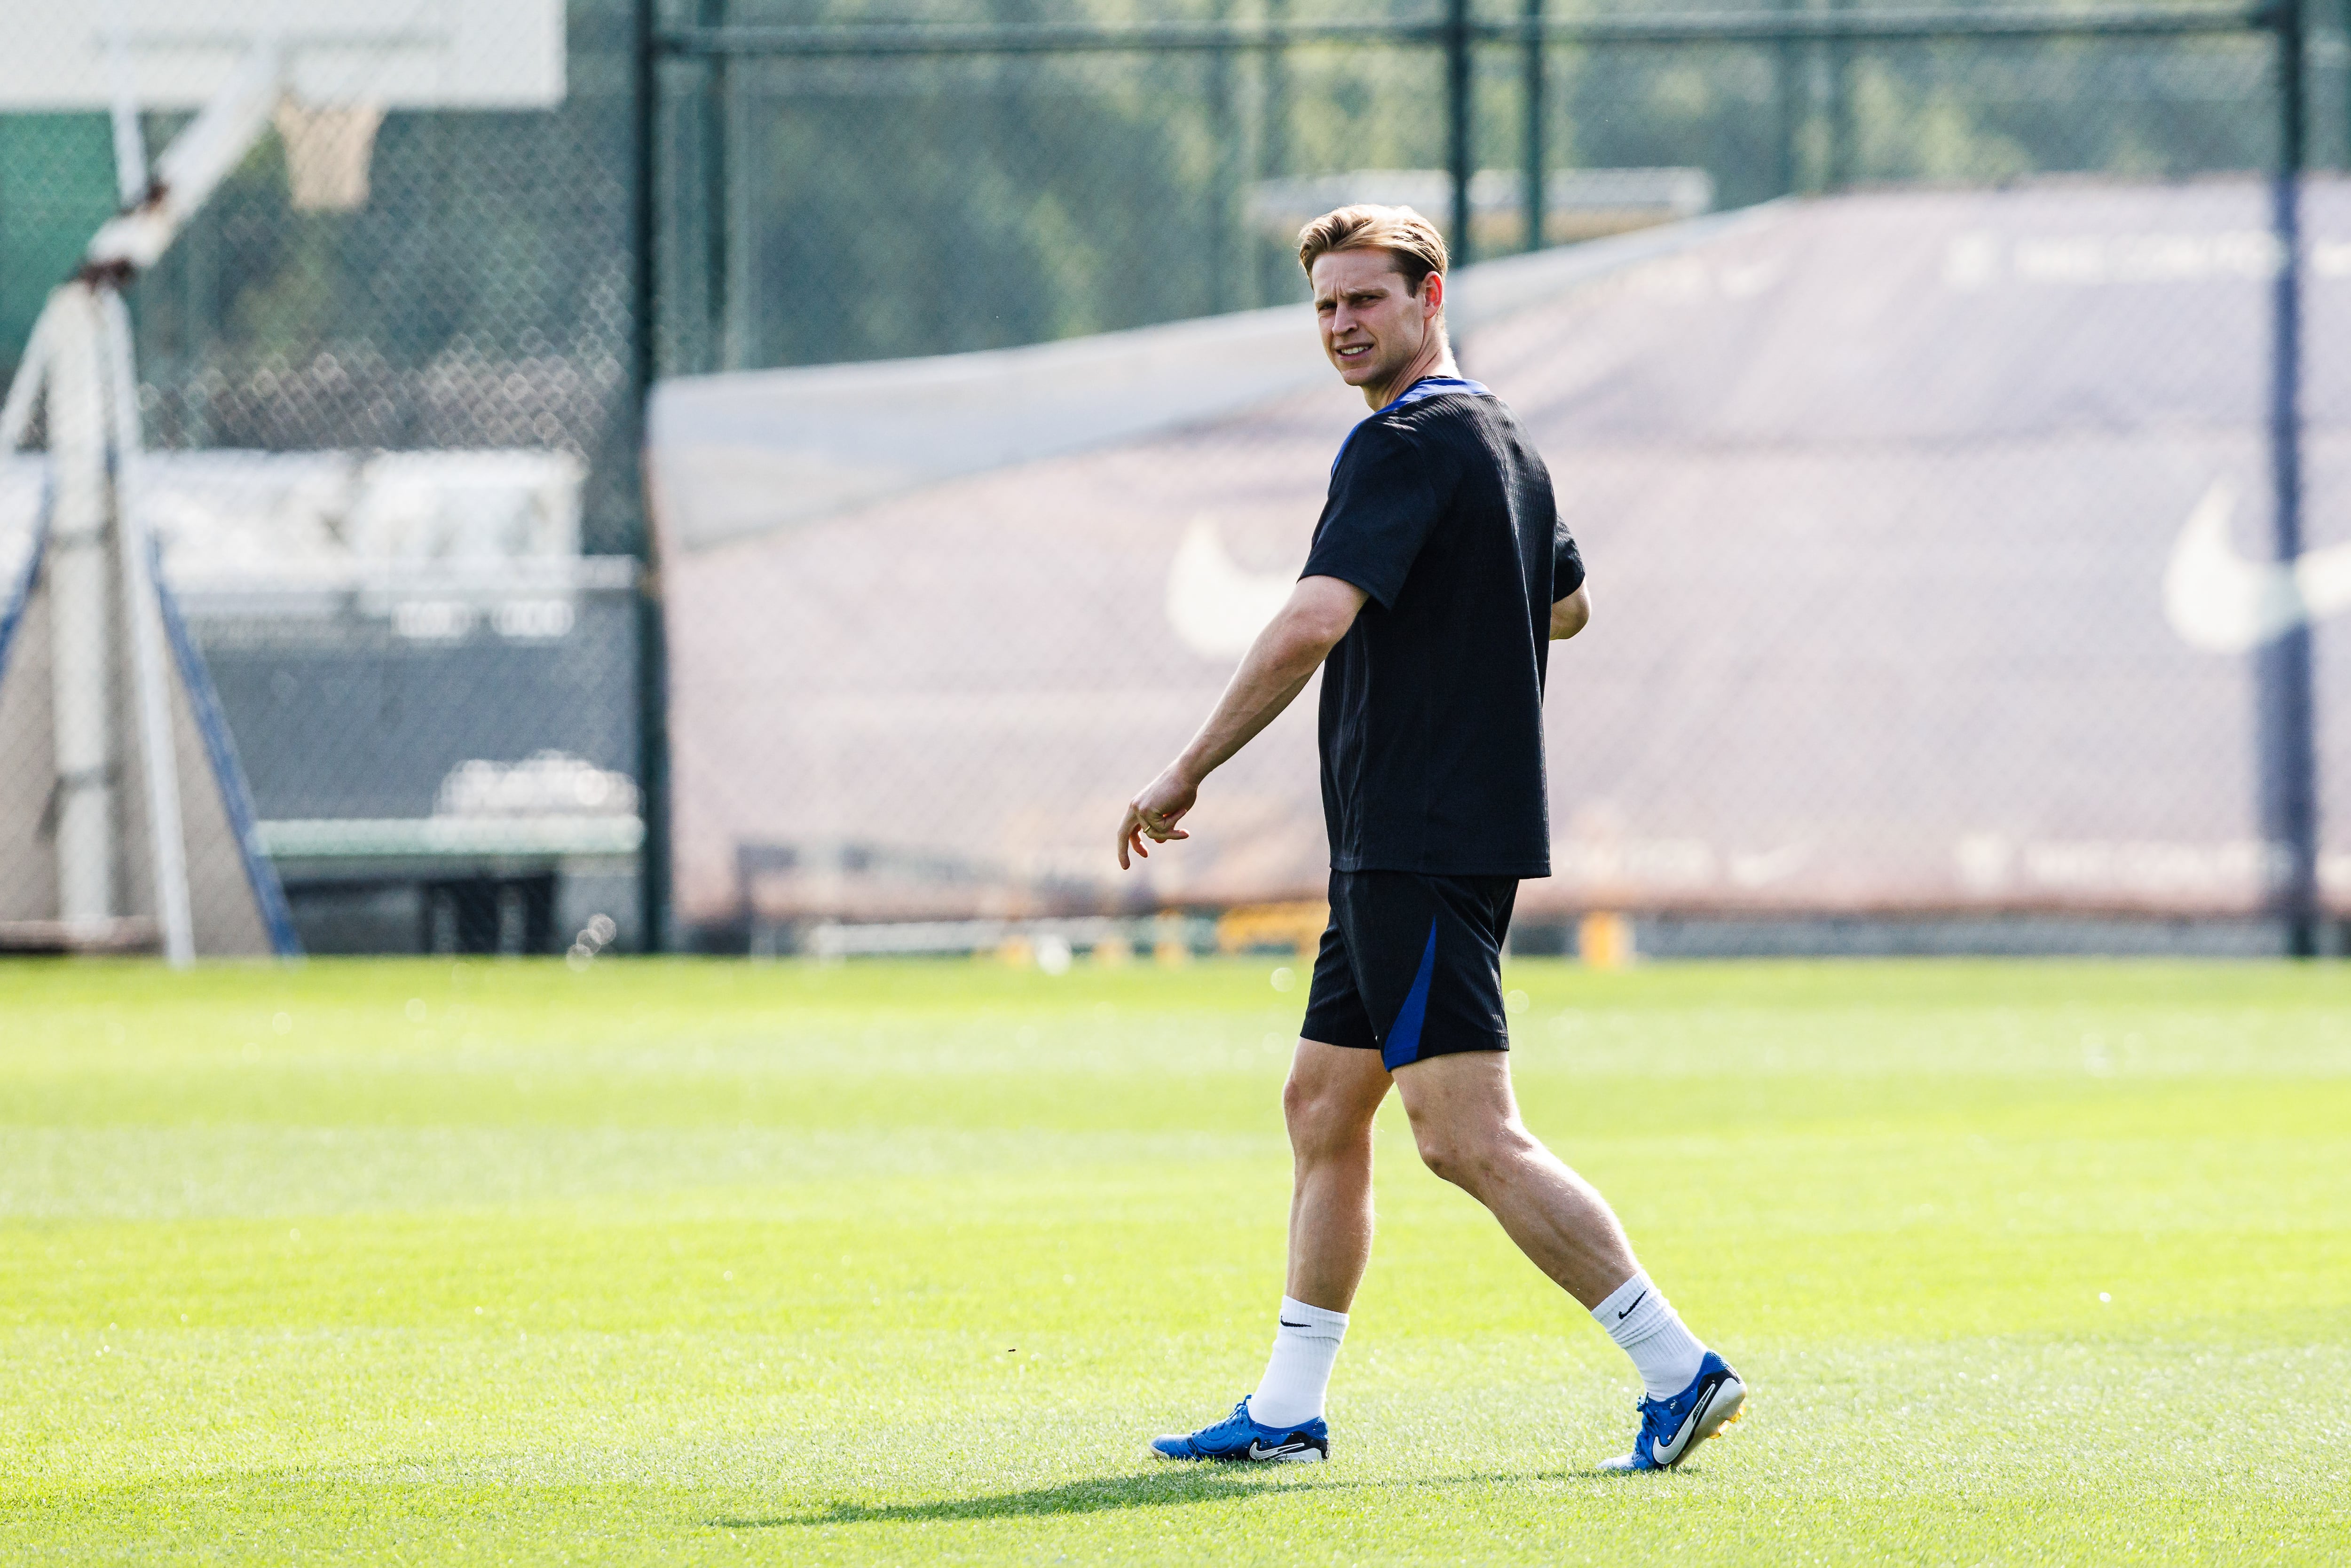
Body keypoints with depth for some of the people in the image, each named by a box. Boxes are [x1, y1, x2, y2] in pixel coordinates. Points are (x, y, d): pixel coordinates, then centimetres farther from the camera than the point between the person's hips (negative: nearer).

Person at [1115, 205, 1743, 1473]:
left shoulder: (1405, 448, -15)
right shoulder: (1504, 442, 16)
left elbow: (1313, 624, -26)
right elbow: (1567, 603, 33)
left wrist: (1187, 772, -19)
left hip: (1421, 841, -11)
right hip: (1400, 848, 11)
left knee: (1468, 1136, -13)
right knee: (1322, 1106, 14)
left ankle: (1677, 1369, -16)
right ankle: (1286, 1414, 18)